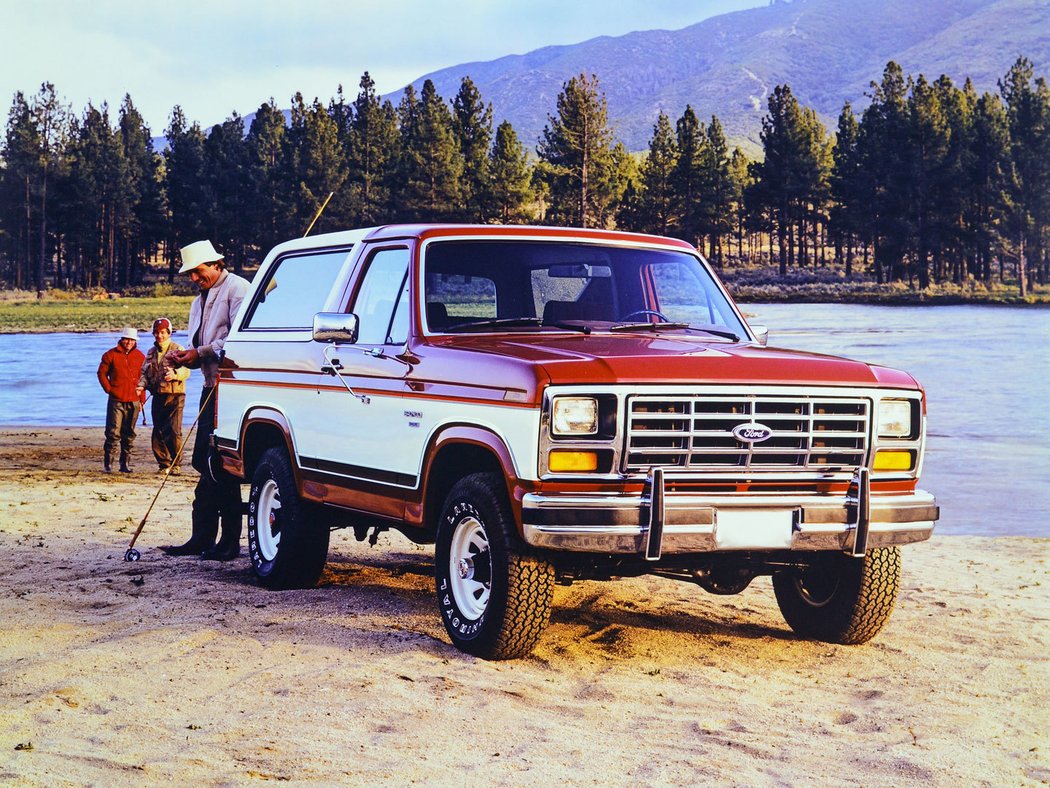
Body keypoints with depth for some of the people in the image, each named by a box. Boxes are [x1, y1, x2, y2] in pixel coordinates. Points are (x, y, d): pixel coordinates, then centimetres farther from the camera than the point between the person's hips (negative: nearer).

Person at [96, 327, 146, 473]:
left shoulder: (140, 356, 9)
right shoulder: (111, 355, 1)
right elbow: (102, 373, 5)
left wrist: (142, 397, 8)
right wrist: (109, 389, -3)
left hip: (133, 401, 3)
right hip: (116, 400, -3)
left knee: (129, 435, 7)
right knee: (113, 433, -7)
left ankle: (125, 463, 14)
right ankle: (108, 463, -1)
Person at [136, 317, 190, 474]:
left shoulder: (178, 349, 0)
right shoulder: (151, 353, 18)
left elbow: (186, 370, -11)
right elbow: (145, 372, 20)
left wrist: (175, 374, -31)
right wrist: (142, 385, 0)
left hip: (175, 396, -5)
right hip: (158, 396, 5)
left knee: (174, 431, -11)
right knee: (158, 432, 6)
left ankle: (175, 464, -5)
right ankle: (163, 464, 13)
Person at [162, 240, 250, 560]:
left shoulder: (236, 288, -4)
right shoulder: (199, 302, 24)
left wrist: (202, 352, -14)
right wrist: (185, 357, 2)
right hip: (212, 387, 9)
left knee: (222, 465, -9)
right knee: (204, 463, 7)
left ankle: (230, 542, -5)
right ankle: (202, 538, 11)